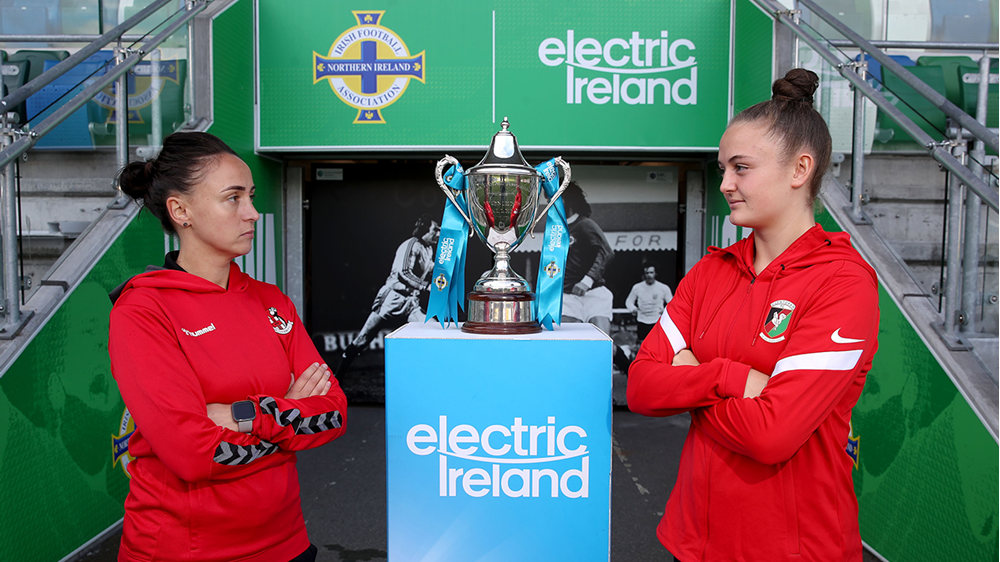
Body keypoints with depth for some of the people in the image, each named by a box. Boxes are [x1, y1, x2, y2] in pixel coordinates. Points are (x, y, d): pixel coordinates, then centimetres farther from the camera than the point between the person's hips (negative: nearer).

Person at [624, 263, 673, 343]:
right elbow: (629, 301, 11)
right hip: (642, 322, 1)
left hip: (657, 322, -1)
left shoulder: (663, 288, -4)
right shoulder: (637, 287, -1)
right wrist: (633, 308, -12)